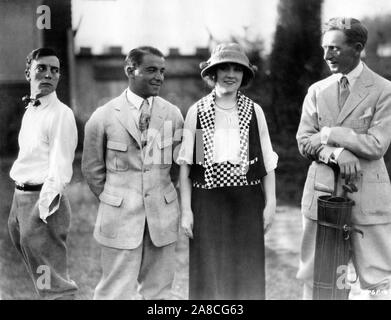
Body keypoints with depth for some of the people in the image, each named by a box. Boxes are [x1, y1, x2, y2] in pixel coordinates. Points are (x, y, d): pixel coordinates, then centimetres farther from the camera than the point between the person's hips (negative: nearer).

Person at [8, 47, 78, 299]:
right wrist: (21, 199, 12)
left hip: (43, 201, -9)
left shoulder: (61, 114, -13)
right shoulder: (30, 110, 12)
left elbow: (60, 170, -18)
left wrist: (43, 209, -22)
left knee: (53, 284, -2)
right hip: (20, 196, 9)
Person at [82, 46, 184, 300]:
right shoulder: (104, 116, -4)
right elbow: (92, 168, 5)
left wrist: (163, 195, 11)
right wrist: (111, 200, 7)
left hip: (163, 215, 3)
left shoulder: (173, 114, 2)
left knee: (159, 290, 11)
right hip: (120, 217, -2)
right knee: (117, 291, 3)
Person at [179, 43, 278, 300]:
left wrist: (270, 203, 3)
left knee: (247, 275, 7)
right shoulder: (196, 112, 2)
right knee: (208, 274, 5)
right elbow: (185, 165, 3)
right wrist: (186, 210, -1)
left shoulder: (255, 111, 4)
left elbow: (268, 163, 7)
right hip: (208, 200, -1)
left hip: (247, 201, 1)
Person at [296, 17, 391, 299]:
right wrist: (337, 152, -15)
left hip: (367, 195, -3)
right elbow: (304, 141, 3)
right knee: (315, 277, 9)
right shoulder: (317, 91, 9)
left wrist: (328, 134, -9)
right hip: (322, 191, 3)